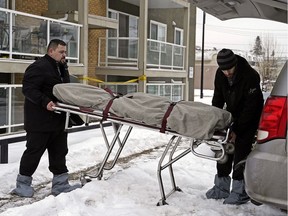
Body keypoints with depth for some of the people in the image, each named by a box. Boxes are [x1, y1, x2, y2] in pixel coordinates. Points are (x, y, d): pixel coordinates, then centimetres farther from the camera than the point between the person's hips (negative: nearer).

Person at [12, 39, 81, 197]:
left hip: (58, 120, 9)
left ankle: (60, 184, 17)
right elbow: (28, 89, -21)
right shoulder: (39, 67, -13)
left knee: (59, 152, 10)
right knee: (34, 151, 1)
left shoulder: (62, 68, 17)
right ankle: (22, 183, 17)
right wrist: (45, 102, -32)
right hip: (40, 120, -9)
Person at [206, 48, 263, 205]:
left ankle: (240, 192, -4)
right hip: (232, 114, 6)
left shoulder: (250, 76, -29)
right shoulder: (220, 74, -10)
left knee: (241, 150, -12)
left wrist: (237, 130, -27)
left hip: (250, 117, -6)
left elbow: (250, 107, -26)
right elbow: (217, 100, -1)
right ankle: (221, 187, 16)